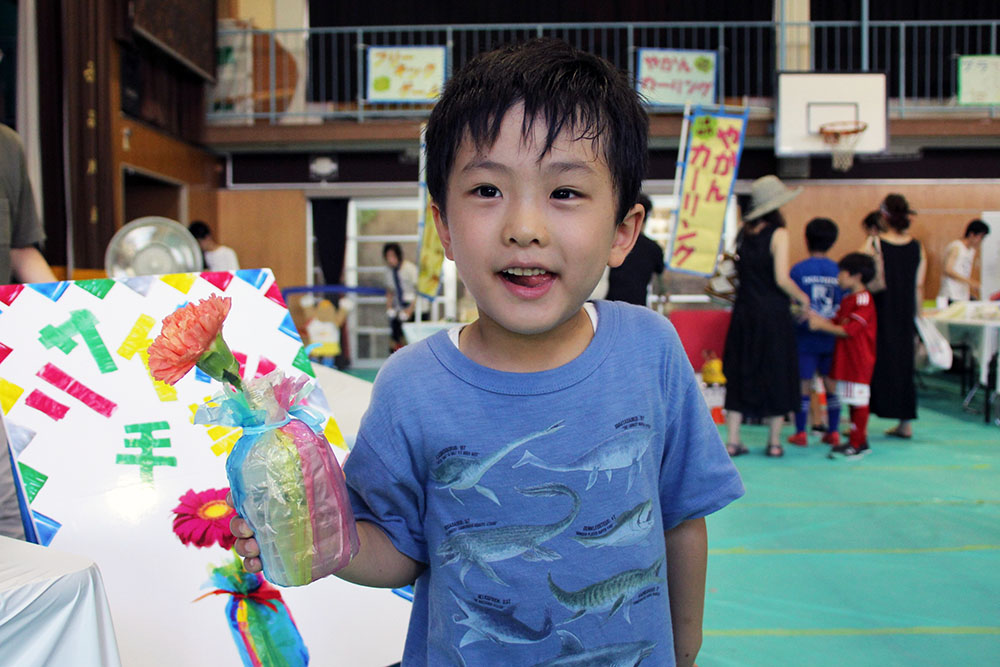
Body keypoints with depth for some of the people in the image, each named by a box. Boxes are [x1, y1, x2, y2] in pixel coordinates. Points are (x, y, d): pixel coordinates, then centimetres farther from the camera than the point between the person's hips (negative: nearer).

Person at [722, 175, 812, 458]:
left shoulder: (744, 232, 5)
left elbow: (739, 272, 8)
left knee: (740, 373, 8)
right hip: (773, 311, -4)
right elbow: (782, 279, -14)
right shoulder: (778, 233, -9)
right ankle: (774, 442, 14)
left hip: (744, 310, 4)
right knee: (776, 373, 7)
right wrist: (802, 298, 1)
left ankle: (732, 440, 8)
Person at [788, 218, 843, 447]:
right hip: (832, 337, 2)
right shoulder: (838, 270, -1)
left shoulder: (798, 270, -8)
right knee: (831, 382, 12)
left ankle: (801, 432, 9)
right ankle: (833, 431, 18)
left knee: (804, 383, 4)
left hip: (806, 336, -2)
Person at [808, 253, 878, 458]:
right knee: (853, 401, 14)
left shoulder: (863, 299, -15)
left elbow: (849, 330, -20)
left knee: (859, 400, -5)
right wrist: (816, 317, 1)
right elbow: (836, 323, 13)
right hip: (846, 359, 10)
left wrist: (822, 325, -18)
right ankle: (861, 441, 23)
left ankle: (856, 443, -1)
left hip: (859, 360, -10)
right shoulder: (848, 299, 15)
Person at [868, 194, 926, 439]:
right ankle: (905, 423, 18)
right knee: (903, 363, 13)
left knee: (873, 364, 3)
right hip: (904, 317, 4)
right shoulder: (917, 247, 3)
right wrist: (914, 315, 15)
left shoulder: (875, 245, -10)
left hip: (880, 315, -4)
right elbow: (919, 287, 6)